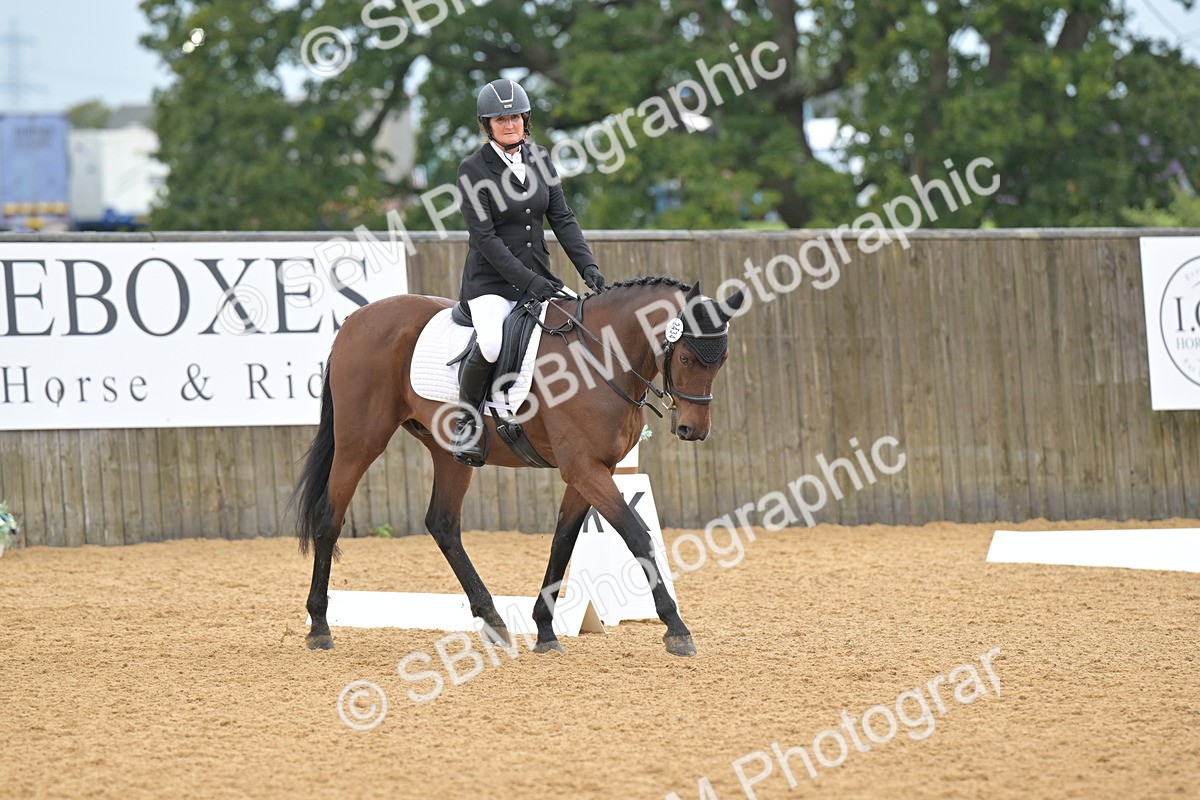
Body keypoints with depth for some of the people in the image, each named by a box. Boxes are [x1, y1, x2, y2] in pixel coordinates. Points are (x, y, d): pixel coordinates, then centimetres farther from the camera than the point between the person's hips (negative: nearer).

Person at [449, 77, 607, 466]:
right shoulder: (473, 169, -9)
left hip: (539, 277, 6)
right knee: (492, 344, -33)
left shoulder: (539, 158, 7)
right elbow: (485, 237, -14)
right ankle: (466, 419, -8)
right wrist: (529, 281, -21)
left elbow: (563, 219, 6)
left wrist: (588, 267, -8)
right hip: (491, 282, -6)